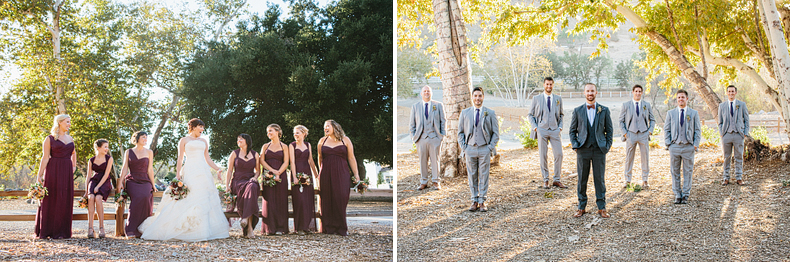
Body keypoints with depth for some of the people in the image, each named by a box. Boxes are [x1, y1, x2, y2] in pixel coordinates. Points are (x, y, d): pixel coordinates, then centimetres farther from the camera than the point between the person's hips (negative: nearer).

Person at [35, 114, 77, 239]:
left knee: (65, 200, 3)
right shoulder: (50, 139, -1)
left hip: (67, 172, 5)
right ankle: (46, 231, 2)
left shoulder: (70, 139, 15)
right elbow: (45, 157, -6)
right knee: (51, 199, -4)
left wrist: (74, 166, 22)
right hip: (53, 171, -5)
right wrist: (39, 174, -13)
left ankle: (62, 231, 8)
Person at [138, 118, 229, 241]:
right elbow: (180, 159, 2)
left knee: (206, 199, -2)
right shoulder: (184, 140, 6)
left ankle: (205, 230, 0)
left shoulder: (203, 141, 18)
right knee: (189, 199, -12)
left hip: (203, 172, 5)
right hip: (190, 172, -5)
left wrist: (218, 169, 9)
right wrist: (178, 175, -7)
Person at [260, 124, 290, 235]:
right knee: (269, 200, -6)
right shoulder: (265, 146, 15)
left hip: (281, 175, -1)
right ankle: (270, 228, -5)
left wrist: (278, 173, -14)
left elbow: (286, 162, 1)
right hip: (268, 175, 1)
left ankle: (280, 228, -2)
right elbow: (262, 160, 4)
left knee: (280, 201, -5)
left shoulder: (284, 147, 9)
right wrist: (273, 171, -11)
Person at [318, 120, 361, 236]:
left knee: (341, 199, -7)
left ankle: (341, 228, 0)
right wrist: (320, 173, 16)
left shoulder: (345, 140, 6)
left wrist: (356, 174, 0)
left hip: (342, 174, -2)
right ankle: (329, 227, 6)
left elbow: (351, 158, 4)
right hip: (326, 174, 2)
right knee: (327, 200, 0)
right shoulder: (322, 141, 12)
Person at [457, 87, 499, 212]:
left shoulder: (490, 113, 5)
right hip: (470, 149, 1)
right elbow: (460, 132, 11)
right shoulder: (465, 113, 8)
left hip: (484, 149, -1)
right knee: (472, 176, 4)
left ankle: (482, 202, 7)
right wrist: (463, 147, 0)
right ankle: (474, 201, 12)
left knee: (484, 176, 1)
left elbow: (495, 133, 6)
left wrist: (491, 147, -5)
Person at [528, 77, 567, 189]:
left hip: (555, 130, 2)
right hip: (542, 130, -2)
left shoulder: (558, 99, 12)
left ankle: (556, 180, 4)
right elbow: (530, 115, 11)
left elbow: (561, 115, 20)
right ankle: (545, 180, 8)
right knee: (543, 156, -1)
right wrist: (535, 127, -2)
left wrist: (560, 126, 6)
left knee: (559, 154, -6)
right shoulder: (536, 99, 7)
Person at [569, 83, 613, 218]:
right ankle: (582, 207, 12)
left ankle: (602, 207, 10)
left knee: (600, 179, 2)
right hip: (583, 151, 0)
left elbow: (609, 130, 9)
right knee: (582, 179, 3)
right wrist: (575, 145, -2)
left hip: (599, 151, 0)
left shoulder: (604, 110, 5)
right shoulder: (578, 111, 6)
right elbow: (572, 130, 10)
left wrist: (607, 146, -1)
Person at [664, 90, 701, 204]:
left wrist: (696, 144, -3)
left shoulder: (694, 113, 6)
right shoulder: (670, 113, 8)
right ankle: (677, 195, 12)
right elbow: (666, 130, 10)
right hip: (674, 146, 1)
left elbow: (697, 130, 7)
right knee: (675, 172, 4)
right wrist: (668, 144, -1)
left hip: (688, 147, -1)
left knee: (688, 172, 2)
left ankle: (685, 195, 10)